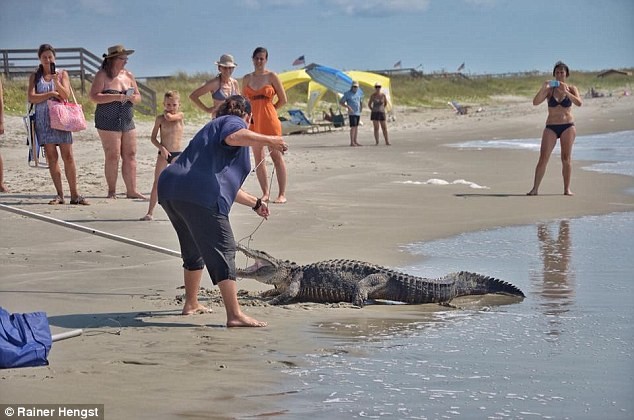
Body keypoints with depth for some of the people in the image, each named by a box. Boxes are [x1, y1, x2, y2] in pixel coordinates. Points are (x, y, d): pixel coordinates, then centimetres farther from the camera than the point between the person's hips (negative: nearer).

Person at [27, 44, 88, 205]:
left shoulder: (62, 74, 7)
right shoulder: (35, 76, 8)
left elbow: (66, 95, -4)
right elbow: (31, 98, -3)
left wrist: (56, 82, -19)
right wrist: (51, 94, -10)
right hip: (43, 119, 1)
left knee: (68, 156, -6)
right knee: (51, 157, -1)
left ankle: (74, 195, -3)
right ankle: (59, 195, 3)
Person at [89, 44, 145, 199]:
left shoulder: (128, 75, 11)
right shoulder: (102, 76, -5)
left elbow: (138, 97, 16)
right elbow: (94, 96, -16)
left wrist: (133, 98, -9)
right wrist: (116, 97, -21)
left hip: (127, 122, 6)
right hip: (108, 122, -6)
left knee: (130, 155, 2)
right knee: (113, 157, -7)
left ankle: (131, 190, 5)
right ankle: (112, 191, 0)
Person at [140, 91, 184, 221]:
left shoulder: (180, 116, 0)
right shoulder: (160, 119, 3)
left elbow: (169, 117, -21)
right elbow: (153, 138, 3)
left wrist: (166, 112, 1)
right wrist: (161, 148, -12)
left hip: (177, 154, -1)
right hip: (163, 153, 1)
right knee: (157, 182, -1)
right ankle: (150, 212, 1)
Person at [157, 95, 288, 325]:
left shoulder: (213, 127, 36)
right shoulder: (232, 122, 10)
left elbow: (227, 182, 43)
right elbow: (233, 137, -19)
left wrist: (255, 202, 48)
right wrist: (269, 140, -10)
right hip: (199, 196, -9)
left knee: (194, 250, 26)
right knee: (222, 251, -9)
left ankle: (191, 304, 37)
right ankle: (235, 315, -15)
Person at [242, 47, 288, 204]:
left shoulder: (272, 76, 0)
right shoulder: (247, 79, 11)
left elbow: (283, 99, 3)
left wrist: (267, 110, 7)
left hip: (270, 120, -4)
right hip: (254, 121, 4)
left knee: (276, 156, -4)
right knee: (258, 158, 4)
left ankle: (282, 194, -4)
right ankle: (265, 193, 11)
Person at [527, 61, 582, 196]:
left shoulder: (571, 89, 3)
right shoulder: (549, 89, 3)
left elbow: (579, 103, -14)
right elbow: (535, 102, -8)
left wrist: (566, 92, -24)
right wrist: (543, 88, -21)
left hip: (568, 126, 0)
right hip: (551, 127, 0)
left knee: (566, 158, 0)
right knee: (543, 158, -7)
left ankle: (567, 188, 6)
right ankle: (535, 188, -6)